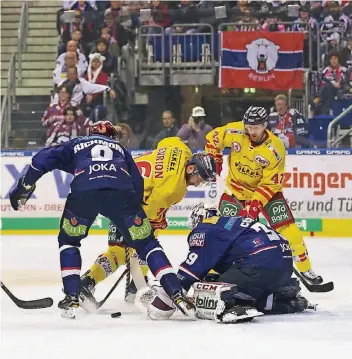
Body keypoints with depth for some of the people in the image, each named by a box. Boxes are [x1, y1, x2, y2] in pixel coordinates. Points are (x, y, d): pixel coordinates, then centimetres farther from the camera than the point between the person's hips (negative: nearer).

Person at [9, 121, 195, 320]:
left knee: (69, 240, 24)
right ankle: (177, 294, 0)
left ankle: (72, 297, 13)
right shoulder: (120, 148, 38)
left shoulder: (76, 144, 35)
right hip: (122, 192, 1)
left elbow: (43, 159, 21)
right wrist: (135, 207, 34)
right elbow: (138, 183, 27)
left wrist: (25, 186, 26)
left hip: (83, 192, -1)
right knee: (146, 243, 13)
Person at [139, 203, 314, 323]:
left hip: (260, 265, -9)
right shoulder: (232, 224, 33)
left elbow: (194, 267, -1)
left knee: (208, 302, -10)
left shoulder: (205, 230, 8)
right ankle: (290, 300, 19)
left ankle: (231, 306, -39)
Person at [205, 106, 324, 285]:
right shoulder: (235, 132, -19)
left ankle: (305, 269, 1)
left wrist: (256, 203, -30)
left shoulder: (275, 149, -24)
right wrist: (214, 160, -7)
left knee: (288, 229, -10)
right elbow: (213, 137, -1)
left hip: (265, 189, -2)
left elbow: (270, 183, -22)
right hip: (236, 187, 2)